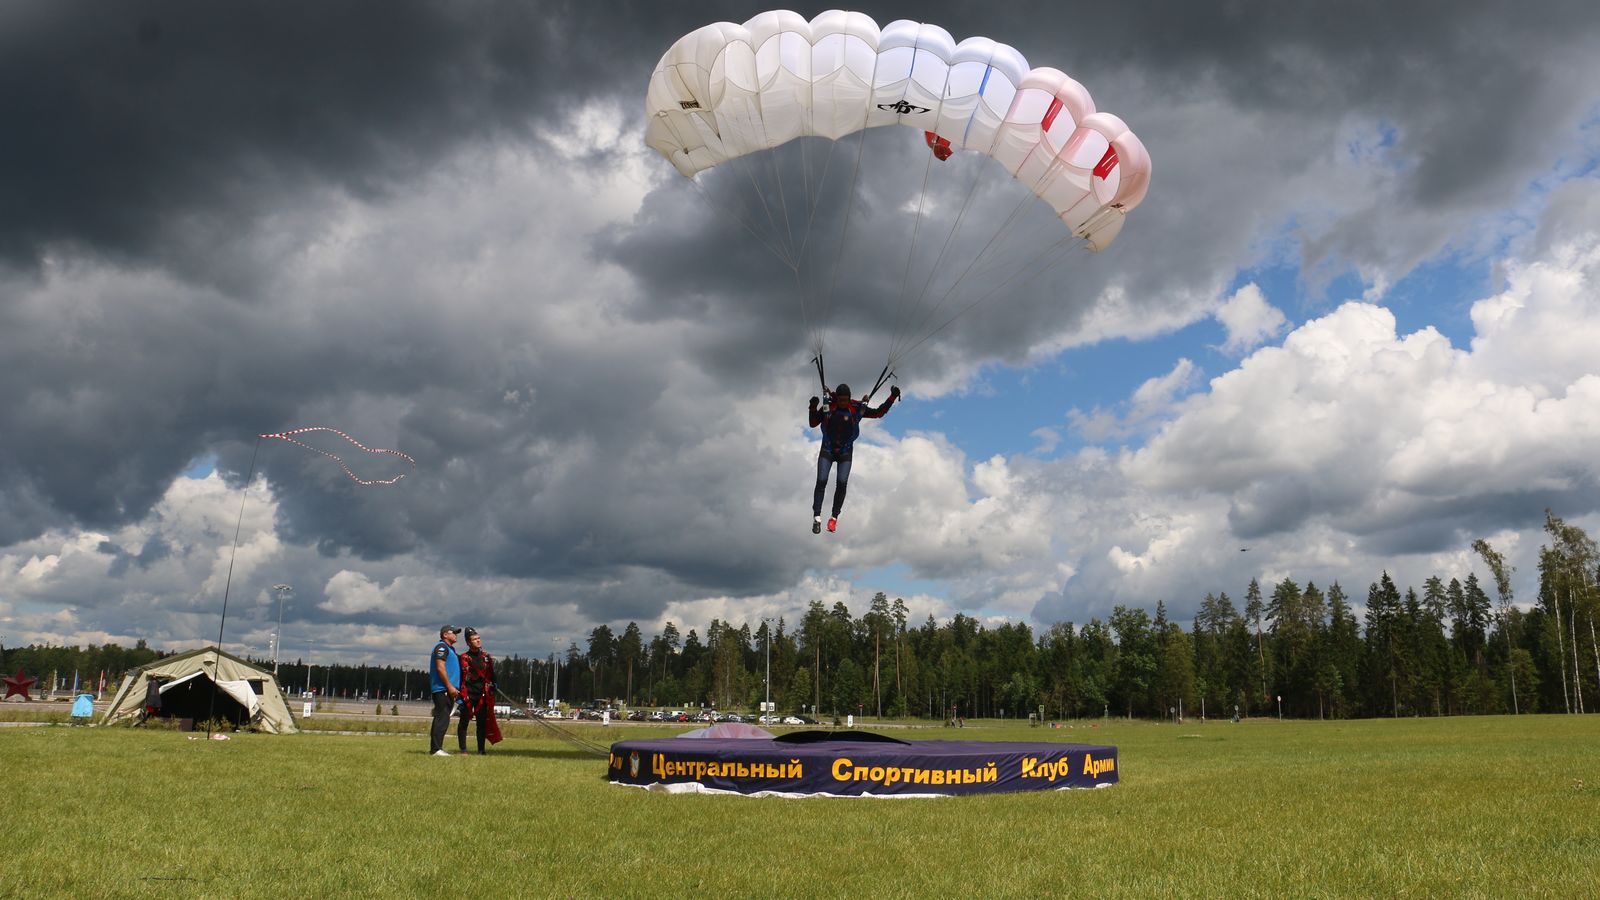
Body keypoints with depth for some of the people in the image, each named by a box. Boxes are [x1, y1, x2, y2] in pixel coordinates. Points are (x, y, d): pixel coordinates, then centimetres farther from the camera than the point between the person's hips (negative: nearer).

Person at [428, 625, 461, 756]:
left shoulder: (450, 648, 24)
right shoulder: (441, 647, -6)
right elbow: (440, 667, -17)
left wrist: (454, 688, 19)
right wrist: (450, 687, -20)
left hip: (449, 690, 10)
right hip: (442, 689, -10)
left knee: (442, 718, 11)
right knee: (442, 719, -13)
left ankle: (436, 747, 15)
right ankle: (436, 749, -15)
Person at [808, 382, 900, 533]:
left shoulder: (857, 409, -9)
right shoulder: (828, 407, -8)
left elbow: (879, 413, -1)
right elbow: (813, 424, -3)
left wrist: (892, 397, -10)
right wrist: (813, 408, -20)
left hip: (845, 453, 0)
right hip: (827, 450, 0)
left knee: (842, 484, -13)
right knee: (821, 481, -12)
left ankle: (834, 517, 1)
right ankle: (817, 517, -7)